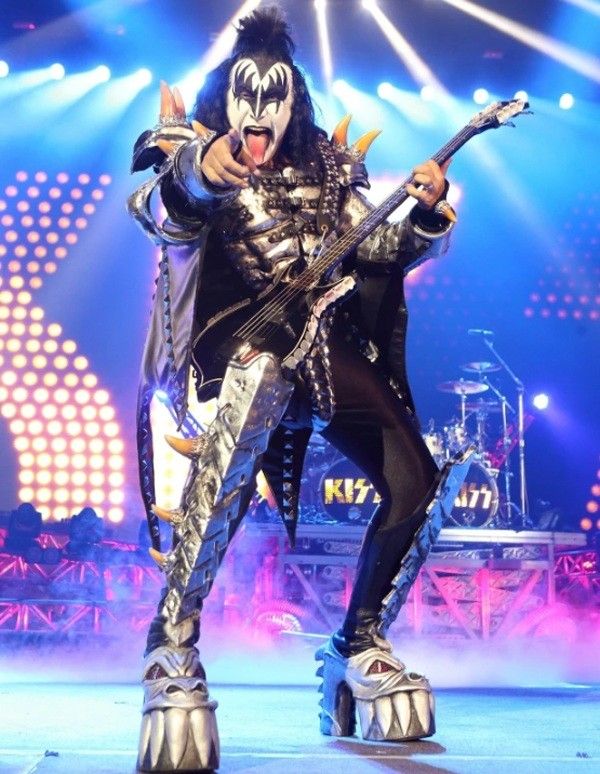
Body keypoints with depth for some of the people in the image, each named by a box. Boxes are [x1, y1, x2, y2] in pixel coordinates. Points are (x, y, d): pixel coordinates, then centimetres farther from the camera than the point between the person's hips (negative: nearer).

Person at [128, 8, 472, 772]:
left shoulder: (327, 166, 17)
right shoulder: (198, 154, 4)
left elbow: (382, 248, 13)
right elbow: (163, 212, -20)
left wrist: (427, 212, -9)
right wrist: (195, 173, -44)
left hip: (332, 346, 6)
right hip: (256, 341, -6)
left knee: (417, 486, 0)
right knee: (222, 478, -35)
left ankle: (357, 648, 15)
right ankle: (172, 659, -25)